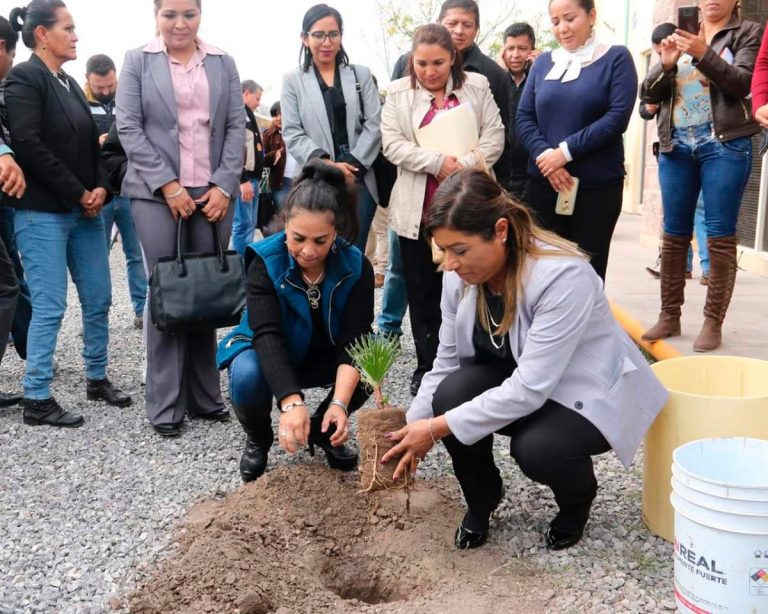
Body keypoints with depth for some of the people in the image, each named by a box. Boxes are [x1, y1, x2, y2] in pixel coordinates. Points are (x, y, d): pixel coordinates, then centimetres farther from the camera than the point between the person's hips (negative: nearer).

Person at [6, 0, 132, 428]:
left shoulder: (70, 83, 16)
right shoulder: (24, 79, -7)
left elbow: (91, 143, 16)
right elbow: (28, 145, -17)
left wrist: (100, 188, -2)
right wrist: (79, 193, -14)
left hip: (85, 210, 8)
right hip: (43, 212, -8)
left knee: (99, 299, 10)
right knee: (50, 307, -6)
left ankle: (98, 379, 25)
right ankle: (37, 400, 5)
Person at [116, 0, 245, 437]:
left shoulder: (223, 63, 12)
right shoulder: (138, 61, 6)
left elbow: (237, 127, 8)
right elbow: (128, 128, 0)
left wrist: (224, 185, -4)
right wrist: (167, 184, -9)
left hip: (213, 195, 2)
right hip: (157, 195, -2)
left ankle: (204, 397, 14)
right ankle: (166, 405, 6)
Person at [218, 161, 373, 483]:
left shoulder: (356, 267, -20)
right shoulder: (265, 260, -26)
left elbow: (354, 339, -25)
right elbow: (267, 334, -36)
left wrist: (339, 403, -41)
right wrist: (292, 402, -50)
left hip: (323, 357, 2)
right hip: (266, 352, -2)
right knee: (247, 378, -35)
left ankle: (322, 429, 2)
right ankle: (258, 438, 0)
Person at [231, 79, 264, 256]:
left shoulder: (247, 113, 22)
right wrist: (243, 179, -24)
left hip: (251, 177, 10)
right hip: (243, 179, -10)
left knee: (249, 224, 13)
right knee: (244, 225, -10)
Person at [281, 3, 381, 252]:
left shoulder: (361, 74, 13)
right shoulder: (293, 80, 8)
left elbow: (374, 125, 5)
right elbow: (292, 134, 0)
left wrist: (353, 165, -9)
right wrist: (326, 165, -14)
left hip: (358, 180, 1)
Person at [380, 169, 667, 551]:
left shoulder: (564, 276, -33)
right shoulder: (460, 274, -14)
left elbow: (530, 390, -34)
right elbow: (446, 363, -6)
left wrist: (438, 428, -33)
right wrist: (412, 428, -18)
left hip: (589, 392, -5)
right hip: (513, 381, 5)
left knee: (535, 448, -33)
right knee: (452, 393, -25)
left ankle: (577, 498, 6)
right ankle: (481, 499, 4)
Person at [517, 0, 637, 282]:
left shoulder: (616, 58, 2)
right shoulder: (543, 62, 12)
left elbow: (617, 116, -9)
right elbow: (524, 118, 5)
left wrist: (566, 151, -16)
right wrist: (544, 155, -13)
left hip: (597, 186, -2)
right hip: (543, 183, 3)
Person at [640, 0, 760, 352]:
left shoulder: (747, 33, 6)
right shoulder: (679, 38, 16)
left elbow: (741, 83, -9)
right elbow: (648, 94, 8)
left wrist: (703, 54, -21)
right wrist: (666, 64, -10)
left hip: (725, 146, -3)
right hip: (676, 147, 4)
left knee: (720, 236, -4)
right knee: (674, 234, 5)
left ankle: (713, 322, 2)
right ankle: (669, 316, 13)